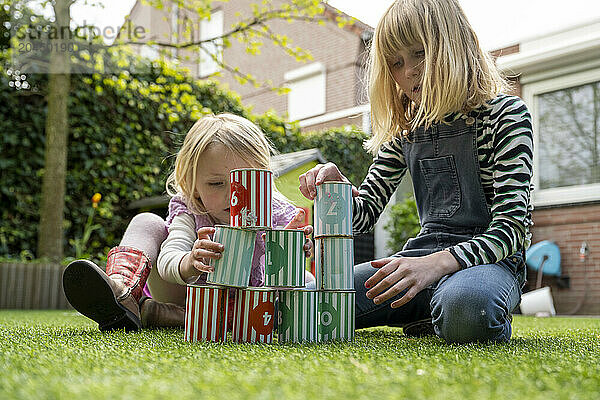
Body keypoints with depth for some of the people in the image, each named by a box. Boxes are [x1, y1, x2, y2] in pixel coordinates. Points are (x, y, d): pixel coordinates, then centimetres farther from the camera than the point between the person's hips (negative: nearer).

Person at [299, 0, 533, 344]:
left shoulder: (505, 114, -5)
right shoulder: (405, 129, 11)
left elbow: (513, 225, -13)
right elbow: (365, 213, 12)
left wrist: (438, 262, -29)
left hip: (489, 257, -5)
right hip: (425, 256, 5)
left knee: (464, 307, -43)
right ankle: (428, 315, 5)